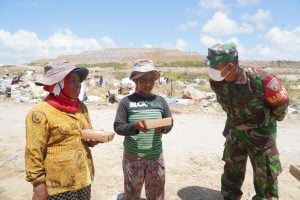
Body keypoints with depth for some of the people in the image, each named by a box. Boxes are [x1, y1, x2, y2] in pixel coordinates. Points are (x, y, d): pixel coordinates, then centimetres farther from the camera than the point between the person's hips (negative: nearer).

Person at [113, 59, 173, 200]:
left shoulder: (160, 101, 2)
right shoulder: (126, 101, -7)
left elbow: (170, 124, 3)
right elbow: (118, 127, -8)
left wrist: (163, 127, -20)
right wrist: (134, 126, -27)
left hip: (155, 157, 2)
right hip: (132, 158, -2)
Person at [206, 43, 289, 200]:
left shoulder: (257, 80, -32)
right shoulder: (216, 82, -16)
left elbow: (282, 101, -13)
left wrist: (272, 118, 3)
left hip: (260, 133, -4)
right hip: (235, 131, 5)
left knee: (265, 175, 9)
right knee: (231, 170, 18)